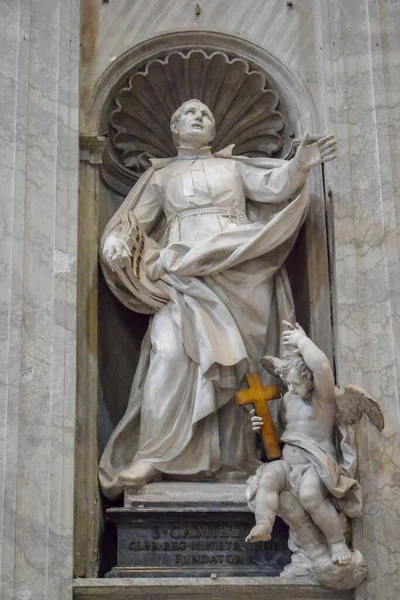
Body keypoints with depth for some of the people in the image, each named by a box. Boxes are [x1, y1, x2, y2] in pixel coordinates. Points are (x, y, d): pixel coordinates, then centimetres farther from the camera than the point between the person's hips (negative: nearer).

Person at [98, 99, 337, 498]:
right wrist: (116, 242, -6)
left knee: (229, 362, -8)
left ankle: (227, 457, -5)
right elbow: (134, 220, 17)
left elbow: (274, 187, 12)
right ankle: (151, 457, -23)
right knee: (171, 352, -22)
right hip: (182, 276, -1)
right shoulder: (160, 175, 25)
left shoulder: (234, 166, 25)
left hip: (234, 271, 1)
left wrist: (299, 165, -8)